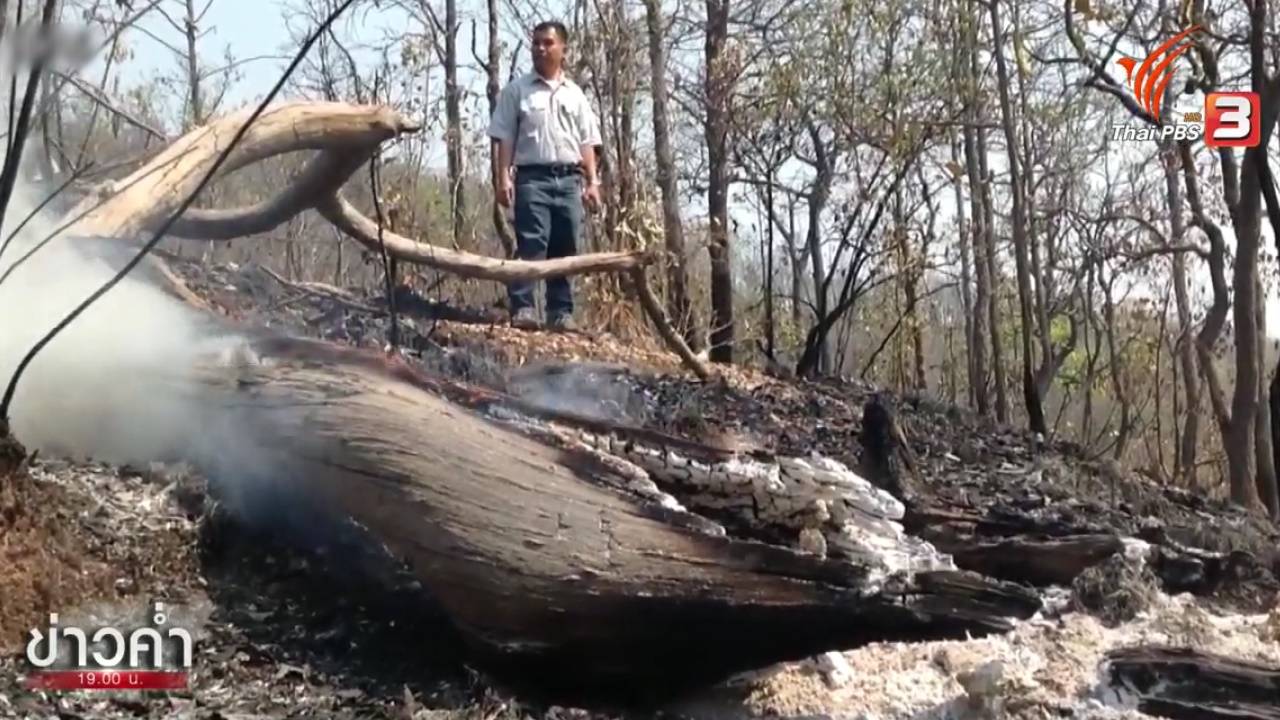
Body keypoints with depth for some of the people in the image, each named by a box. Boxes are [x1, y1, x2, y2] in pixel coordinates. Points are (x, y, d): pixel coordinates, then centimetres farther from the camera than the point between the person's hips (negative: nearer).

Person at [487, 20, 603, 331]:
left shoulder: (575, 94, 17)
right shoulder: (517, 89, 7)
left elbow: (586, 143, 15)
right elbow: (503, 138, 2)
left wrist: (592, 182, 6)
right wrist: (502, 177, -9)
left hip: (569, 179, 4)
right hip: (532, 177, -3)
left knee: (565, 249, 3)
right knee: (530, 244, -12)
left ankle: (561, 312, 8)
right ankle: (522, 308, -14)